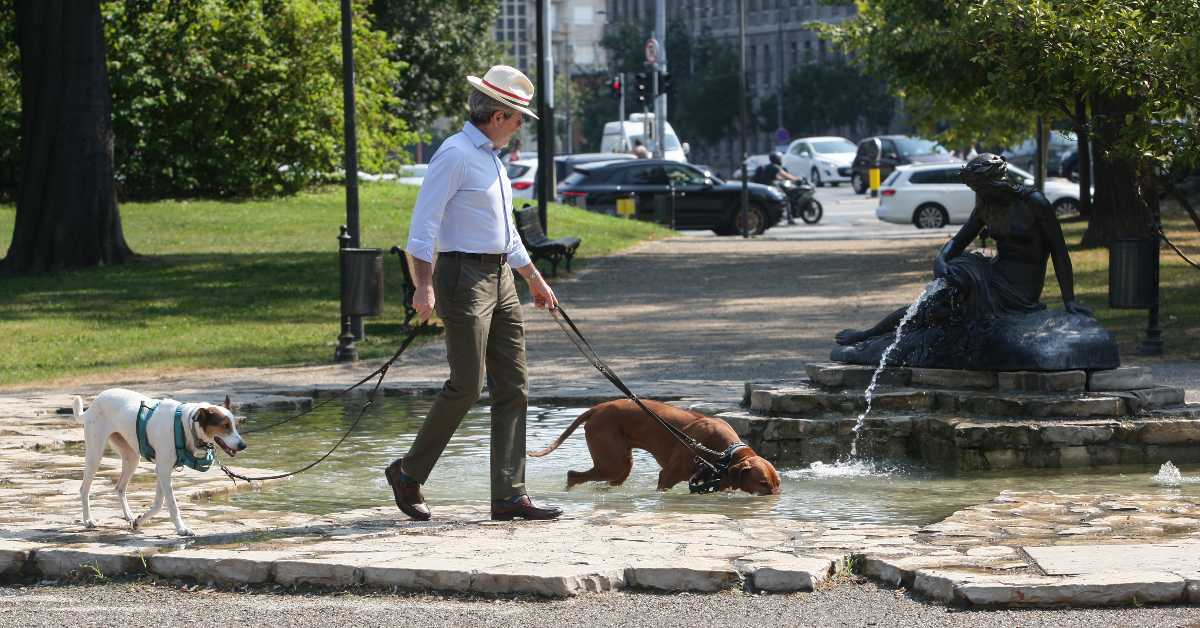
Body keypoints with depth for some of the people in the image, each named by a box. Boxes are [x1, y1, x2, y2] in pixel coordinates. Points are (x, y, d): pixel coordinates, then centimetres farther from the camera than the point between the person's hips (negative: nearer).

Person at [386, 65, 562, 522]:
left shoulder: (491, 158, 18)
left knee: (512, 389, 3)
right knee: (467, 384, -12)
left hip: (501, 279, 9)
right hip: (464, 275, -9)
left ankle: (508, 496, 2)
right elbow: (424, 224, -17)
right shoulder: (455, 154, -11)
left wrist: (535, 279, 34)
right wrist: (424, 286, -25)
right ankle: (409, 473, 3)